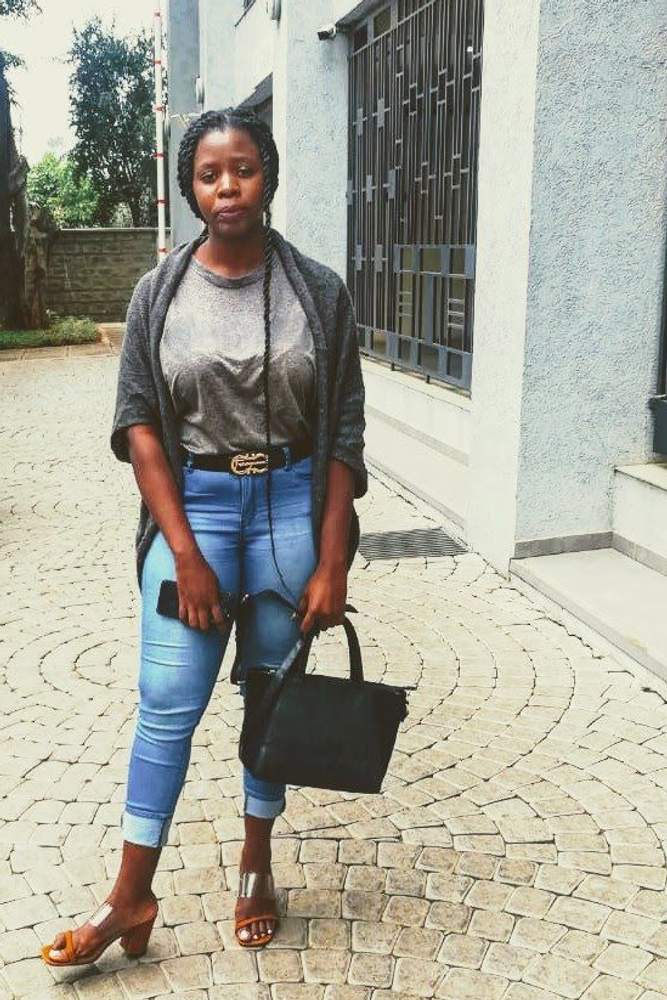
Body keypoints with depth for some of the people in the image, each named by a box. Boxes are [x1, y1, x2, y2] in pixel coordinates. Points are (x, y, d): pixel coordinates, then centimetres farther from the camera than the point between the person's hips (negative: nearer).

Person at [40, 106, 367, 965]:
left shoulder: (318, 290, -2)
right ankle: (131, 897, 15)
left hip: (291, 504, 0)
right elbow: (137, 422, -3)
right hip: (192, 504, 0)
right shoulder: (159, 292, -1)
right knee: (168, 703, 1)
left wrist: (332, 563, -7)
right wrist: (186, 552, -10)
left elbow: (344, 432, -3)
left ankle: (256, 863, 31)